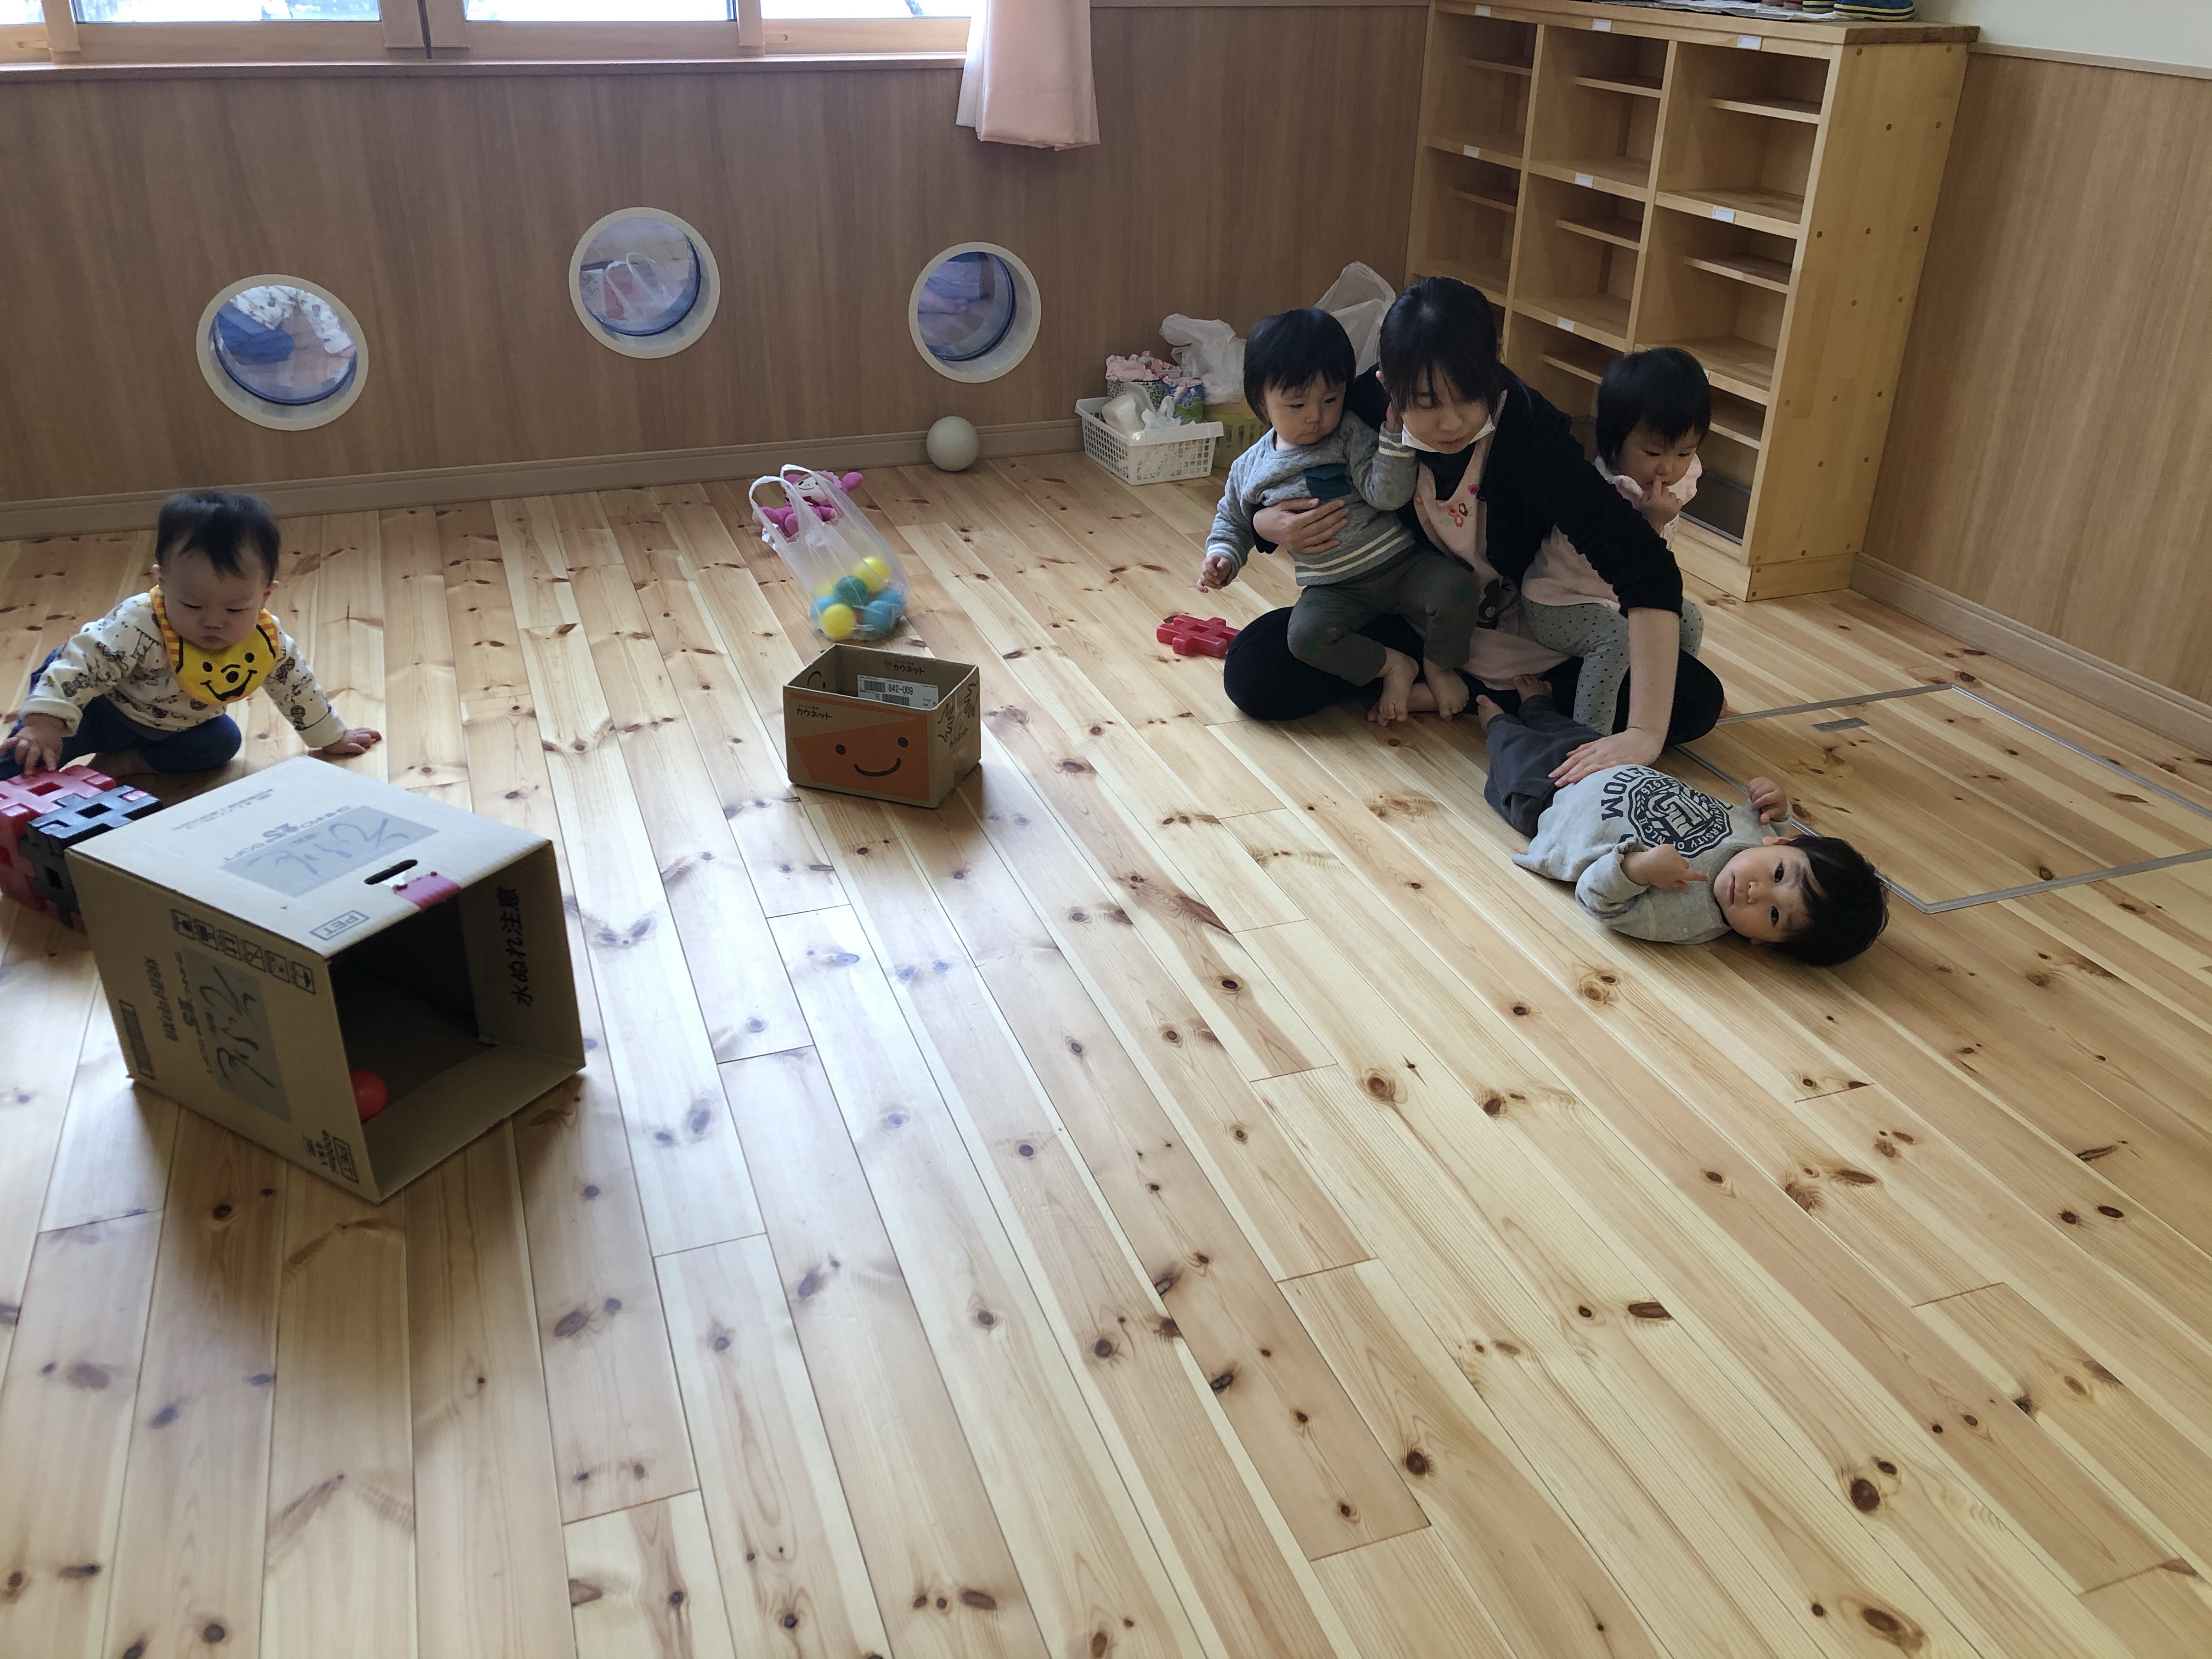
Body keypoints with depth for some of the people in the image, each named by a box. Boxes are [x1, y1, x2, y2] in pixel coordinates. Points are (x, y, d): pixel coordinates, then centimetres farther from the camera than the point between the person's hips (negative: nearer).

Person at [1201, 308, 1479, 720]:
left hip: (1402, 562, -1)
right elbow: (1233, 520, 20)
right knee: (1305, 634, -31)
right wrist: (1222, 557, 1)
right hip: (1335, 589, 1)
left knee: (1455, 585, -28)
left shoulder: (1353, 435, -4)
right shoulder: (1250, 469, 3)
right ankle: (1394, 666, -7)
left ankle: (1439, 667, 3)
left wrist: (1394, 429, -26)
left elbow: (1388, 494, -17)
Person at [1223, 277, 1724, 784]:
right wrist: (1269, 524, -26)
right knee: (1251, 671, -19)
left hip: (1529, 636, -1)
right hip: (1411, 619, 1)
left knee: (1694, 699, -19)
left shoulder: (1532, 432, -30)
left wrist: (1643, 734, -47)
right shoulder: (1366, 409, -21)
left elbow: (1648, 570, -38)